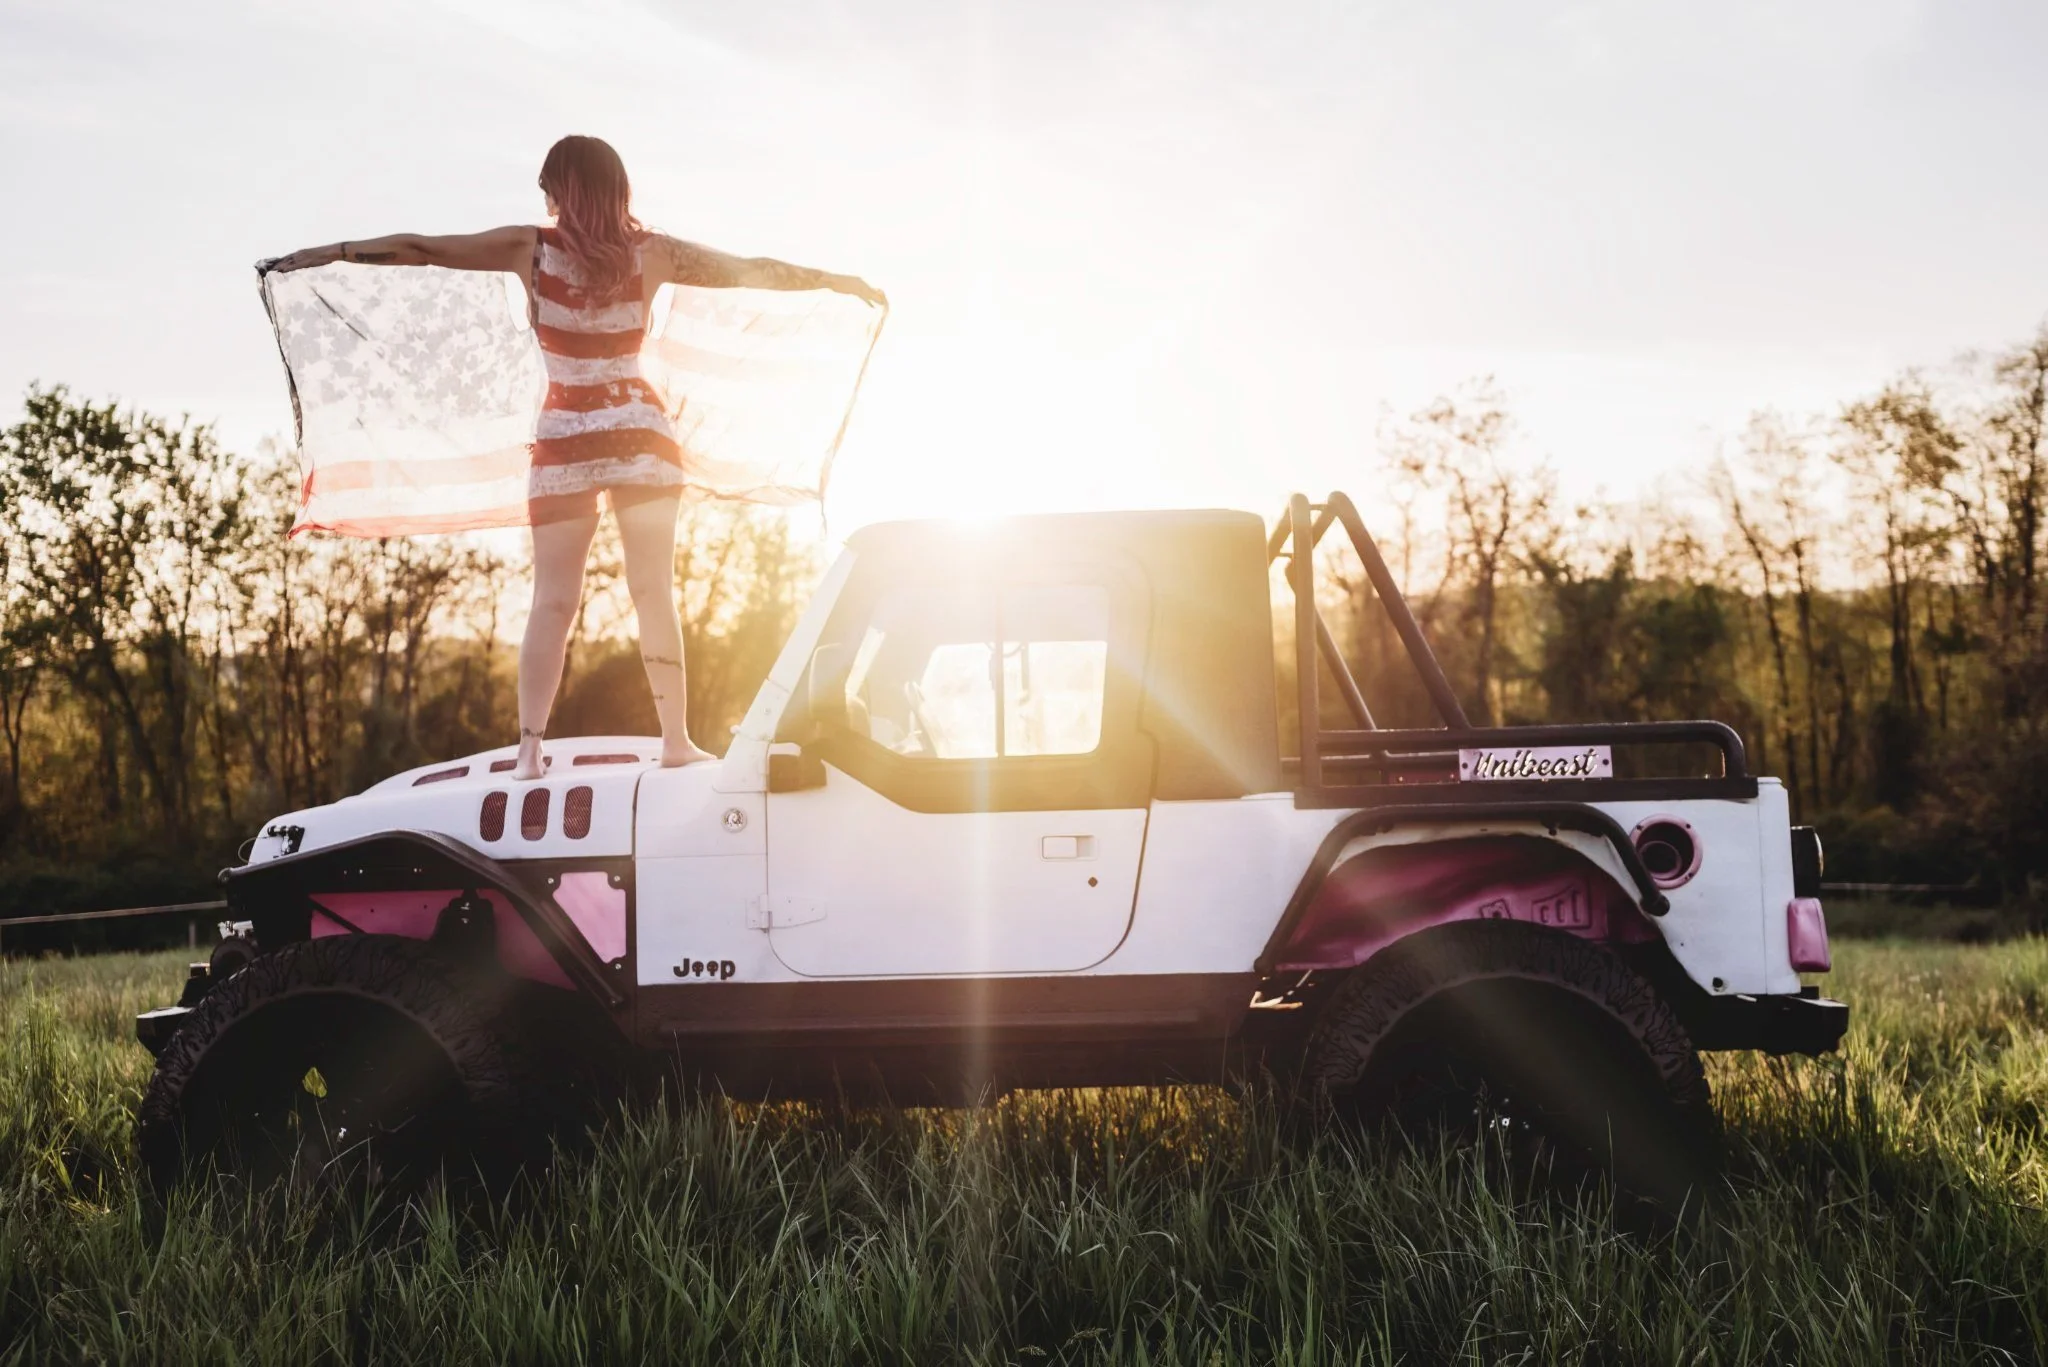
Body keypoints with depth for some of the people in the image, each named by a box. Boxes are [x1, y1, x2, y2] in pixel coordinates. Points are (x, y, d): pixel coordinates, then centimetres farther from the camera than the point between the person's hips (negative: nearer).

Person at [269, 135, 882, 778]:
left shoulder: (530, 249, -3)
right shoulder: (651, 253, 0)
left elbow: (418, 249, -1)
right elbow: (752, 269, 8)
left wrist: (329, 253, 8)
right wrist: (837, 280, 20)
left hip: (564, 442, 0)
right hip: (642, 435, 1)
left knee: (552, 602, 2)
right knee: (654, 593, 5)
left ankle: (530, 748, -6)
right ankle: (677, 738, 5)